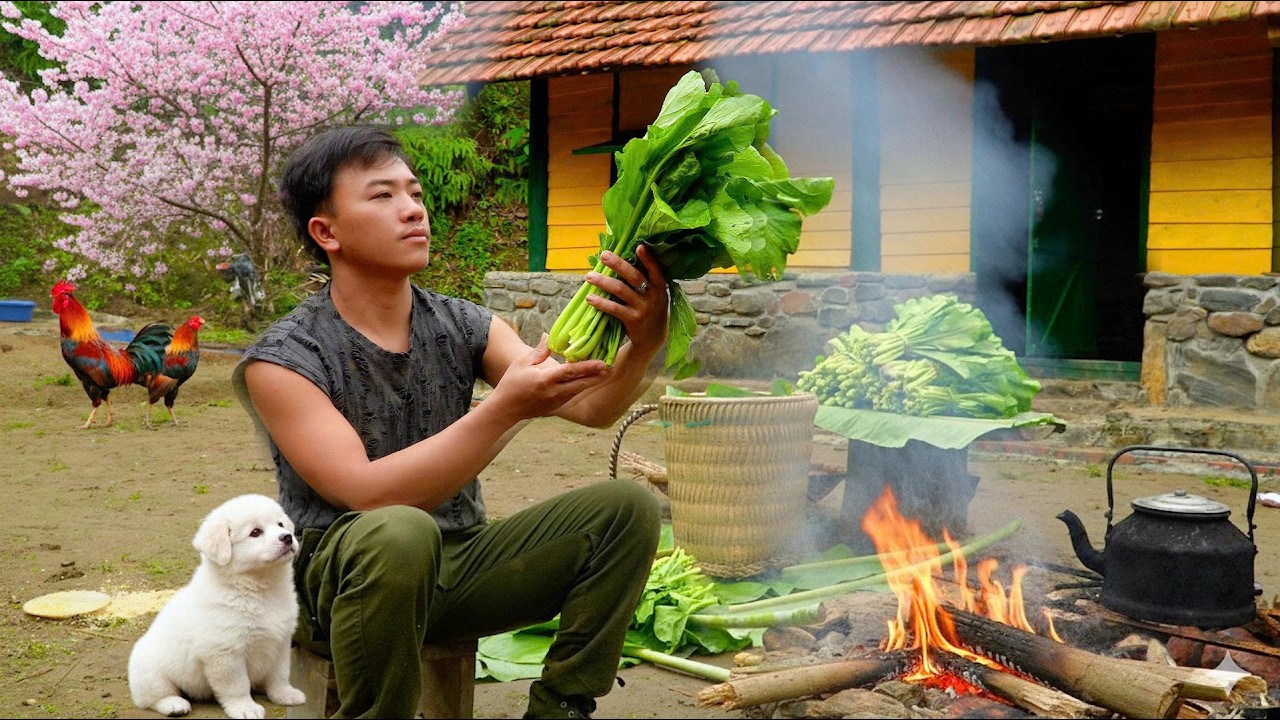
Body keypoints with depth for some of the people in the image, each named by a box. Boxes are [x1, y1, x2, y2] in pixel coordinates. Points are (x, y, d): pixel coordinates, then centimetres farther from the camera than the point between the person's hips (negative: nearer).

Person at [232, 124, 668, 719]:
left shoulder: (464, 328, 2)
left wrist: (643, 345, -32)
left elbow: (590, 407, -10)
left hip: (459, 565, 5)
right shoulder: (281, 360, -12)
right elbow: (367, 496, -25)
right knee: (400, 533, -39)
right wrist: (507, 408, -34)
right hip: (343, 579, -5)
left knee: (625, 506, -13)